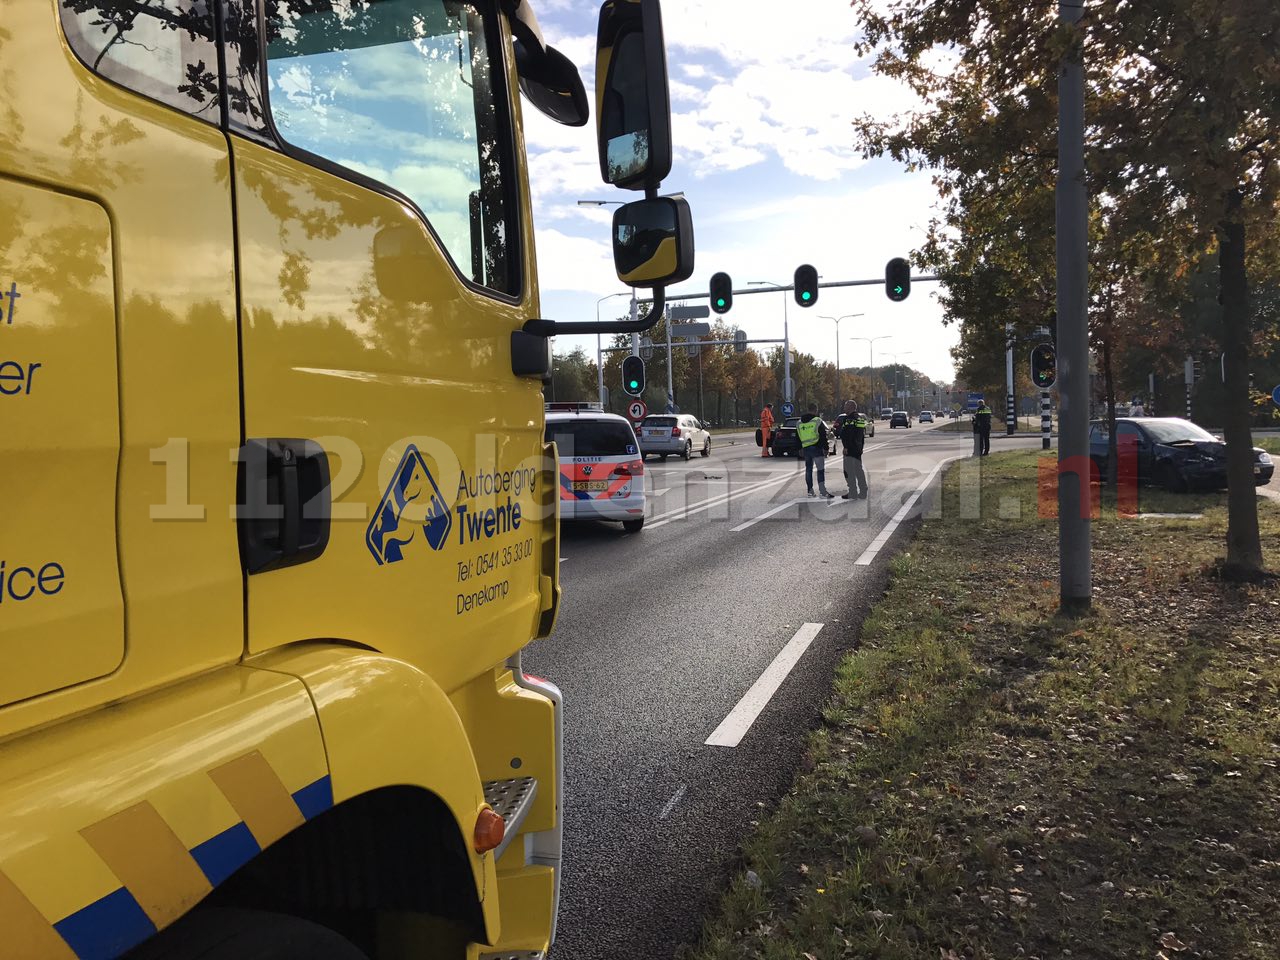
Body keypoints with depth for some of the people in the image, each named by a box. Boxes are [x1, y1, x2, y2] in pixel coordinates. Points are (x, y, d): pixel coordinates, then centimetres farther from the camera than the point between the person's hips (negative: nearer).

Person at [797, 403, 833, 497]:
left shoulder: (799, 423, 11)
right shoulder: (818, 421, -7)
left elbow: (798, 437, 17)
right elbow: (823, 436, -8)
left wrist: (799, 449, 23)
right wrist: (825, 448, -2)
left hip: (805, 448, 5)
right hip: (816, 447, -5)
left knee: (808, 469, 14)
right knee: (821, 469, -5)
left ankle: (810, 490, 15)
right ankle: (822, 491, -12)